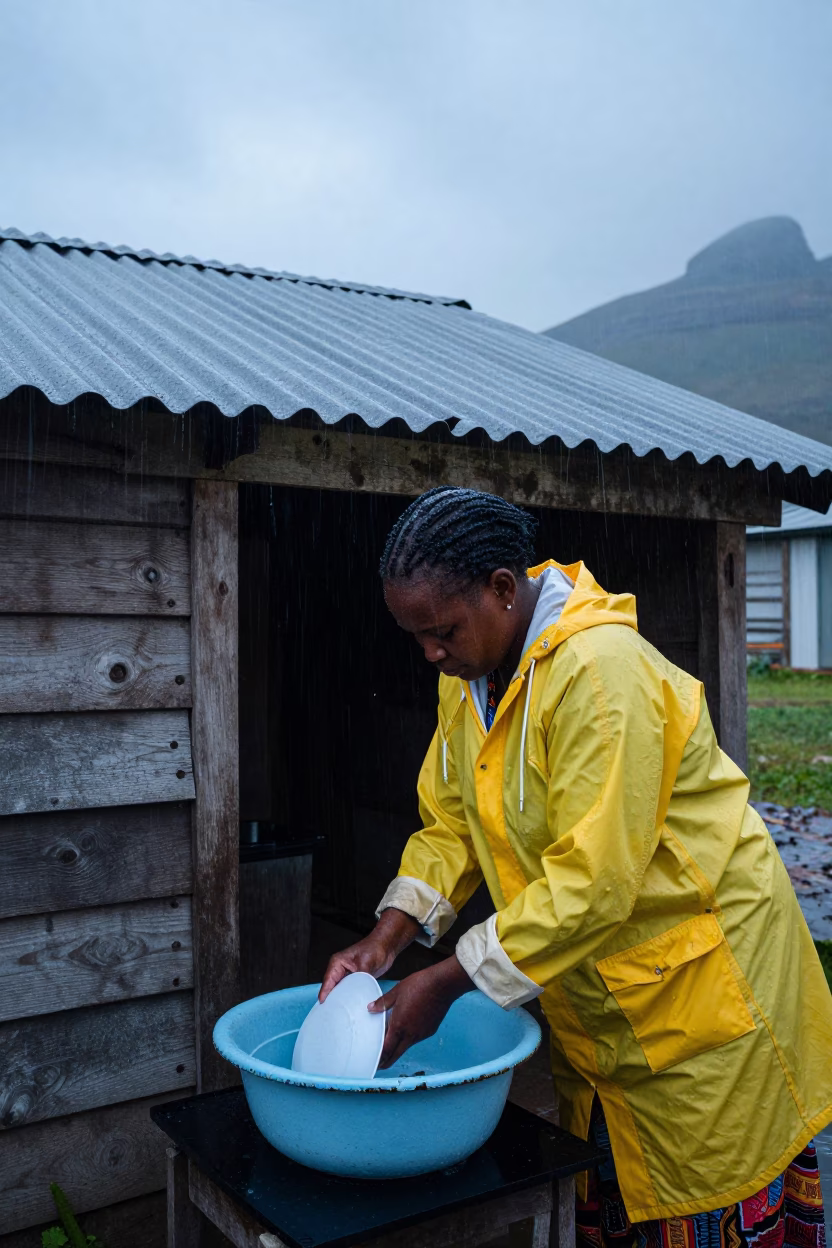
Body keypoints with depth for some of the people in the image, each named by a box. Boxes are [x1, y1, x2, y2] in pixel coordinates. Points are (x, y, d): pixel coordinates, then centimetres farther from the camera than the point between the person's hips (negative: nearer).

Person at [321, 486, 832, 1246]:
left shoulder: (601, 671, -29)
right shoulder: (470, 678, 0)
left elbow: (594, 881, -30)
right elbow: (451, 824, 3)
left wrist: (446, 984, -26)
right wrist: (387, 937, -11)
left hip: (700, 979, -7)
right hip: (593, 993, 8)